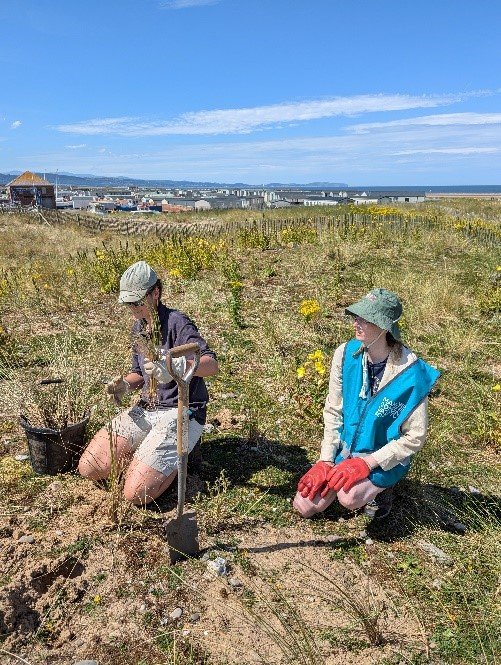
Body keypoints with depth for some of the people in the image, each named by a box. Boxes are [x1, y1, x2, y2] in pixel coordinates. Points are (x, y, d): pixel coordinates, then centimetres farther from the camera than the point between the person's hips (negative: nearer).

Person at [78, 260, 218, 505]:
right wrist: (124, 385, 0)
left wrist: (175, 366, -46)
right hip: (146, 409, 8)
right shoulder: (138, 327, 12)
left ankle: (176, 455, 8)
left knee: (137, 493, -18)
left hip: (180, 412, -8)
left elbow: (211, 364, -27)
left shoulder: (175, 322, -16)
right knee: (89, 468, -2)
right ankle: (145, 454, 17)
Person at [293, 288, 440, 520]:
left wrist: (368, 463, -22)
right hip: (344, 449, 4)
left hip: (385, 458, -3)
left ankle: (378, 487, 4)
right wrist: (326, 461, -7)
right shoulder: (346, 354, -12)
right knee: (304, 506, -5)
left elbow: (414, 438, -15)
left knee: (349, 498, -30)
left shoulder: (412, 374, -24)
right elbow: (333, 411, -3)